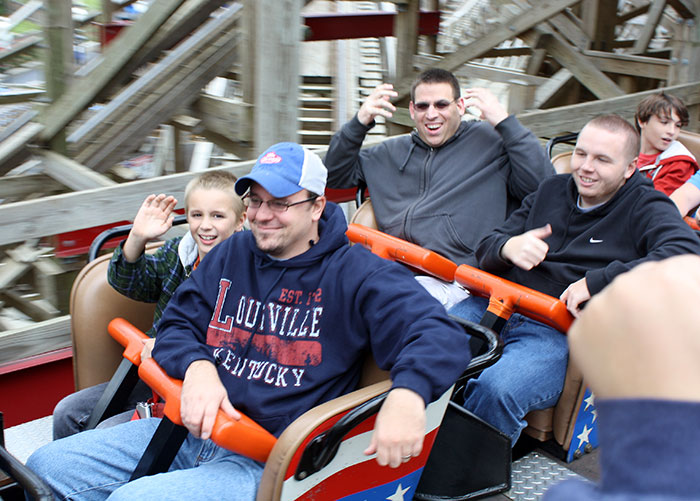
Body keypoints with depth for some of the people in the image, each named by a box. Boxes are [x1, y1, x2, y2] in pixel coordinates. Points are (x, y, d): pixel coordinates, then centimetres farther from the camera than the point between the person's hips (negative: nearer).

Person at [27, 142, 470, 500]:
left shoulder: (355, 274, -7)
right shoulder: (232, 255, 12)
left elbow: (442, 336, -17)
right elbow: (177, 324, 14)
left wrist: (407, 394, -40)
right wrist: (197, 366, -11)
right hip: (194, 427, 7)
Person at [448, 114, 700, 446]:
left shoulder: (644, 207, 7)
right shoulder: (551, 191, 22)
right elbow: (486, 248, 20)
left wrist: (596, 282, -20)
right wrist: (507, 248, -7)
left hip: (560, 331, -5)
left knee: (495, 390, -36)